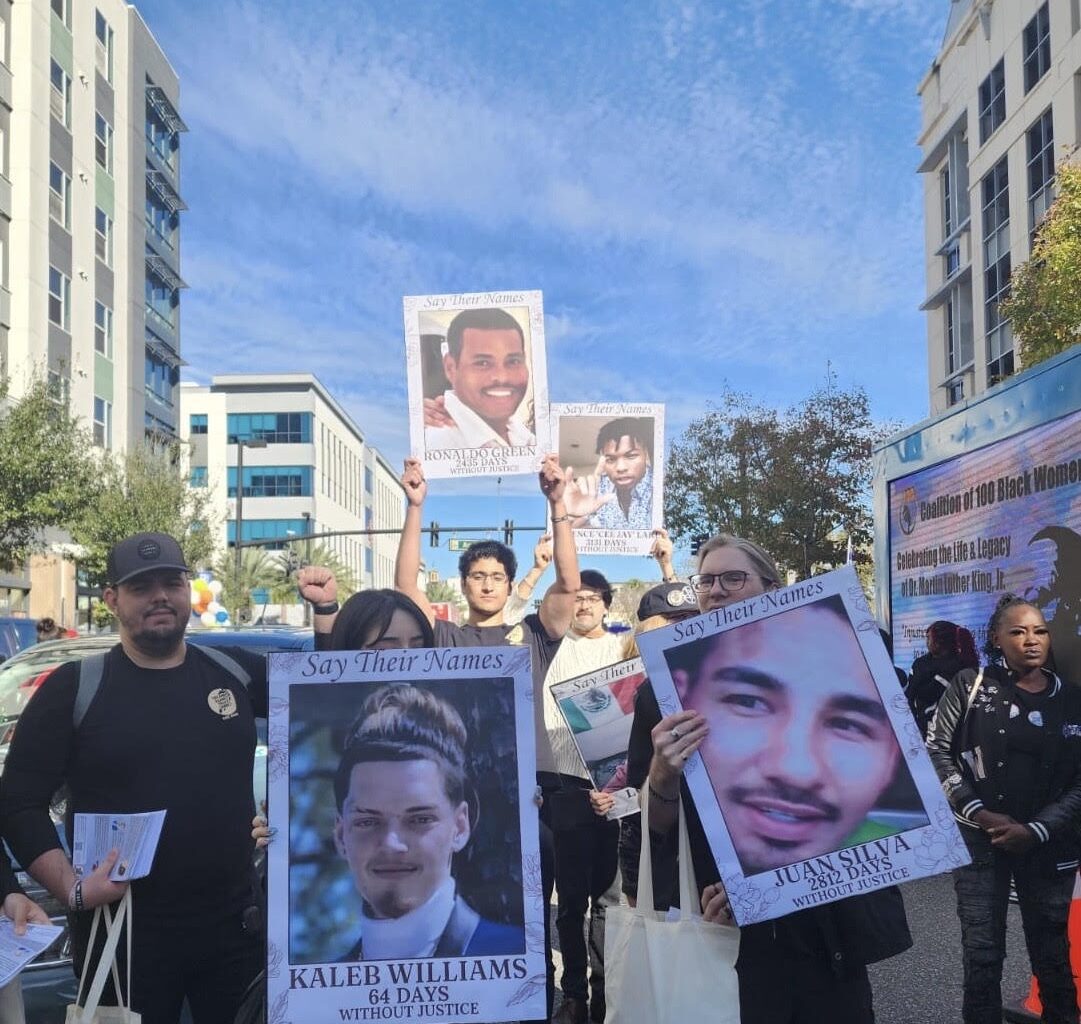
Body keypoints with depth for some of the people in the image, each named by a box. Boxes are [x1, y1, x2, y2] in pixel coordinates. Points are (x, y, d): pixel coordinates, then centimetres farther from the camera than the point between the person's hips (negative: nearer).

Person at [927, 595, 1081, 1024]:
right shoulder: (970, 686, -2)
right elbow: (937, 750, -3)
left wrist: (1037, 830, -9)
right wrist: (978, 813, -11)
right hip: (979, 840, -1)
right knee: (983, 953, 3)